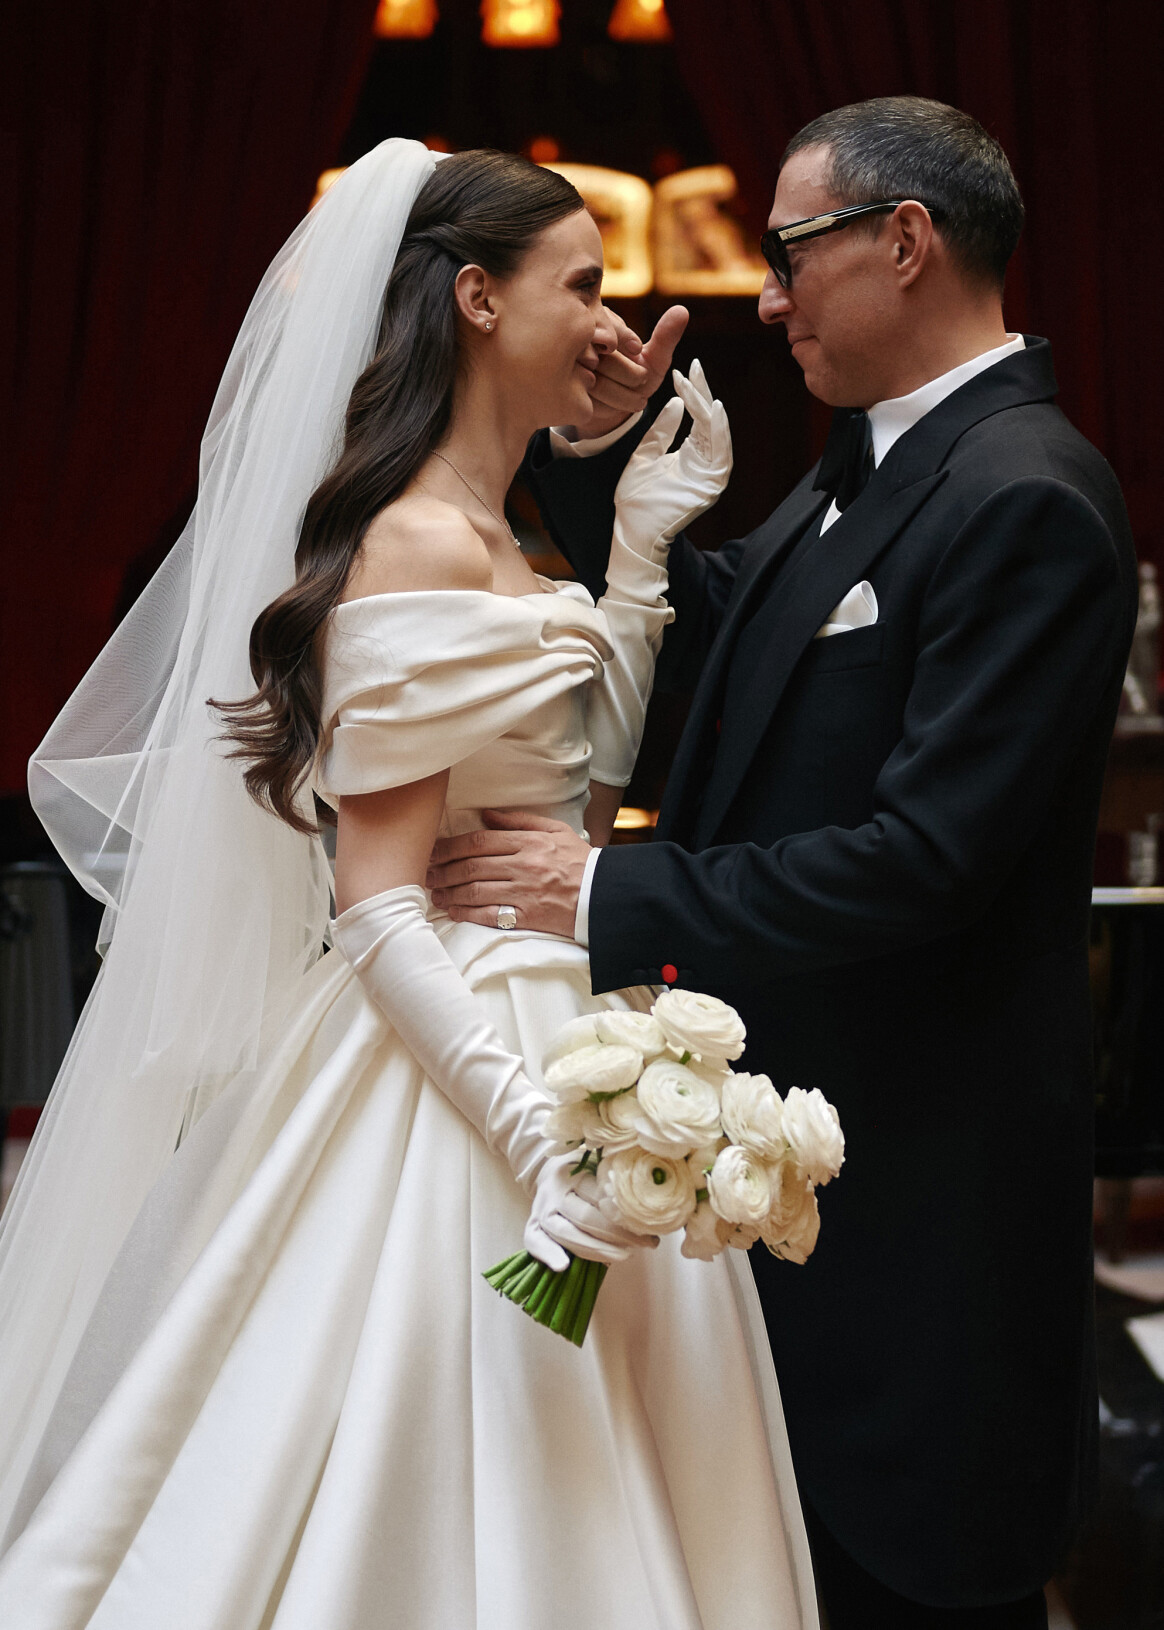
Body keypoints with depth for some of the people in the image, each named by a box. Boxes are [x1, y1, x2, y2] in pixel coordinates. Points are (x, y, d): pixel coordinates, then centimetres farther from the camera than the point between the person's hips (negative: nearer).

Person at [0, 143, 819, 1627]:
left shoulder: (491, 541, 11)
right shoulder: (418, 551, -18)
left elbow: (581, 778, 13)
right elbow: (376, 905, -21)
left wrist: (645, 537, 11)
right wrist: (541, 1137, -29)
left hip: (560, 1030, 10)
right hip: (469, 1053, -10)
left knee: (570, 1495, 18)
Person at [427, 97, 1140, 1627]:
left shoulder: (1023, 498, -21)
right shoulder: (874, 460, 9)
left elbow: (927, 857, -26)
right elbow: (708, 635, 18)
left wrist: (613, 895, -21)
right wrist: (598, 445, 6)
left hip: (919, 1151, -9)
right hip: (807, 1103, 9)